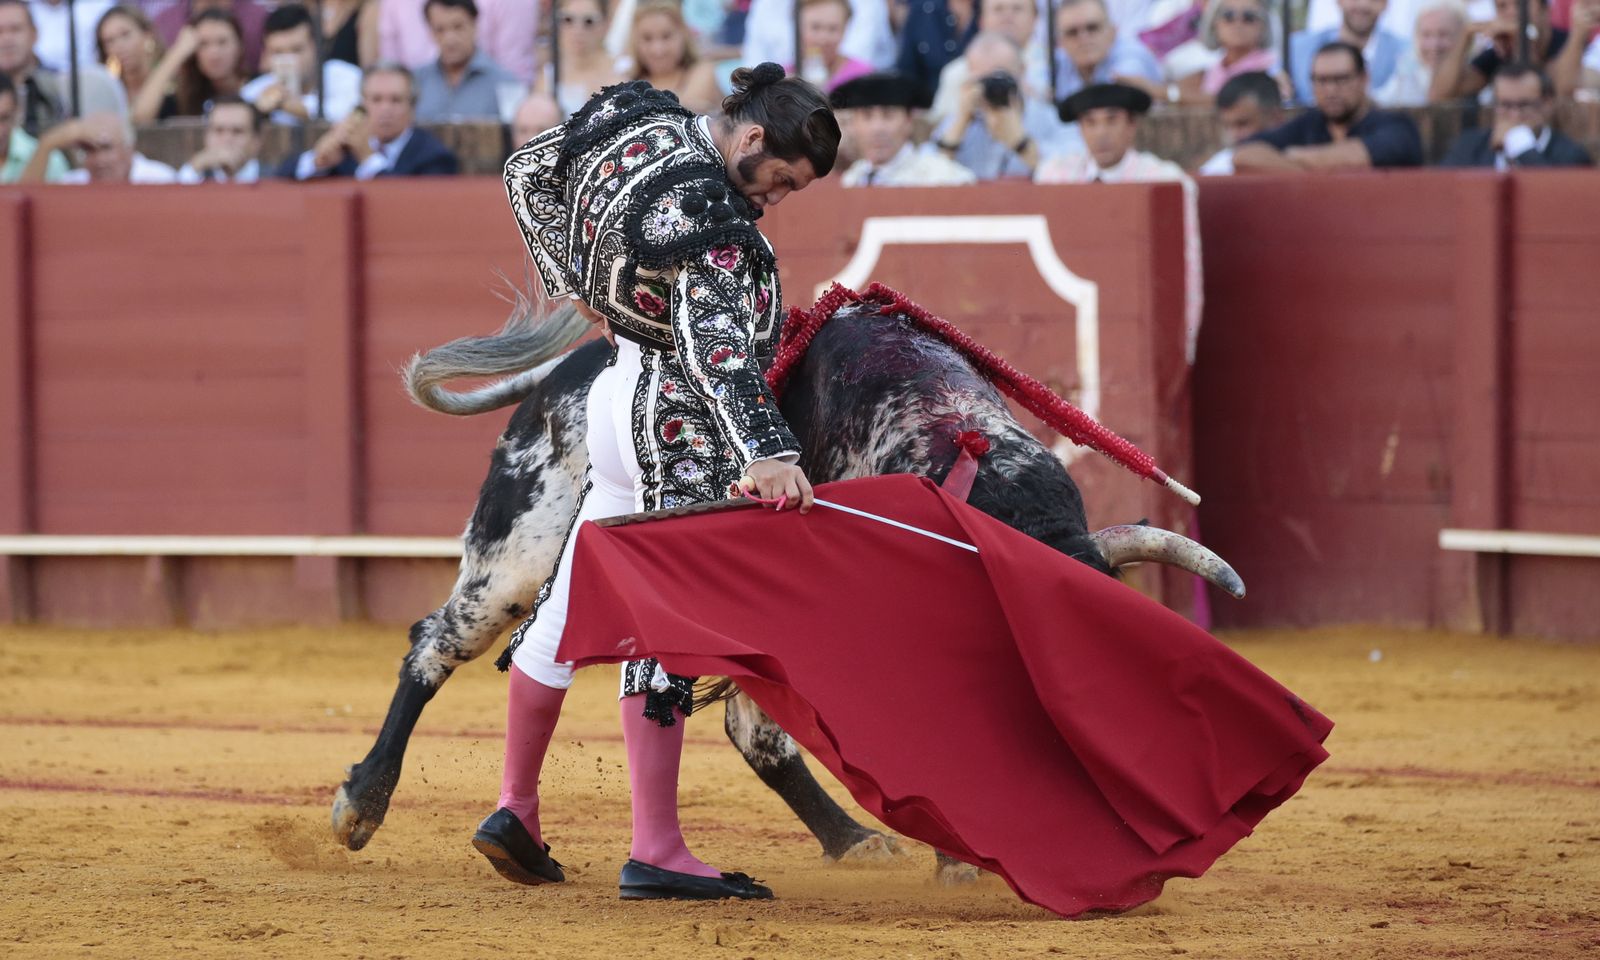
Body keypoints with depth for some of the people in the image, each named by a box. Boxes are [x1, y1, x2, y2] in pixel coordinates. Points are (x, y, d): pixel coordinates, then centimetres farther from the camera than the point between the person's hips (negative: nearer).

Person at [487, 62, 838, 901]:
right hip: (685, 429, -10)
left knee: (572, 603, 17)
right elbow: (715, 344, -36)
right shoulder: (707, 217, -24)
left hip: (622, 389, 10)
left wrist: (578, 286, 18)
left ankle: (516, 809, 27)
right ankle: (655, 851, -6)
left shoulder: (634, 118, 2)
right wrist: (763, 453, -47)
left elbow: (528, 172, 16)